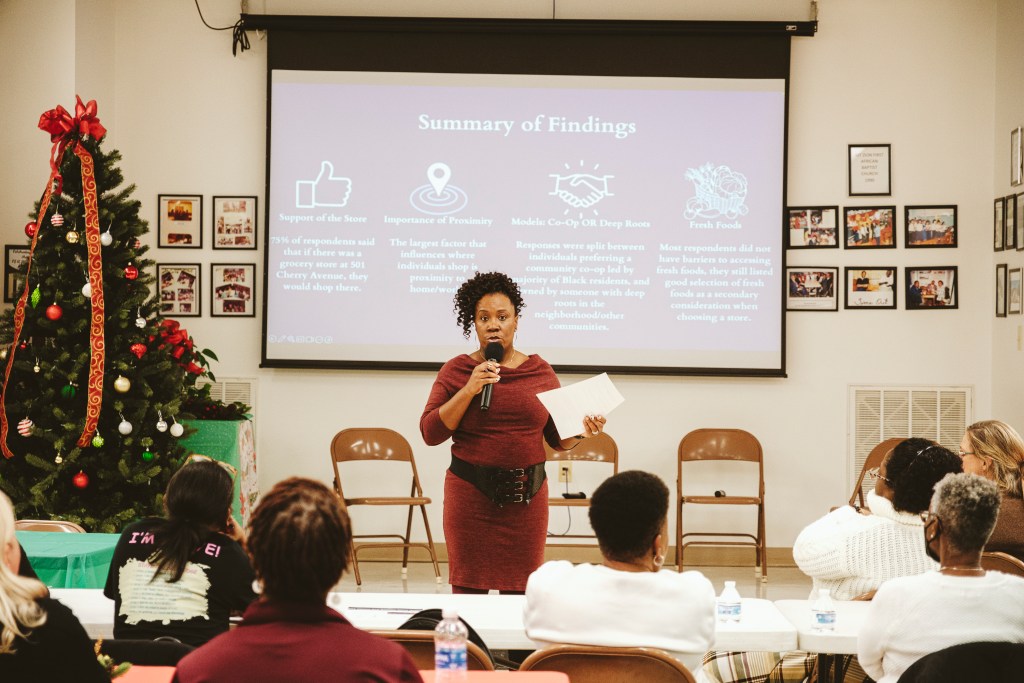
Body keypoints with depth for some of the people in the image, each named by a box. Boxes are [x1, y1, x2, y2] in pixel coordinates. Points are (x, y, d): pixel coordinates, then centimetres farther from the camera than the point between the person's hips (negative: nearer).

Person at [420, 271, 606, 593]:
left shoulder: (540, 371, 8)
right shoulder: (456, 371, 2)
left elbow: (558, 439, 13)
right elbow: (431, 432, -4)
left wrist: (580, 431, -8)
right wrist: (469, 390, -12)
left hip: (526, 496, 2)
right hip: (470, 494, -1)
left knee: (521, 593, 1)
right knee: (468, 588, -1)